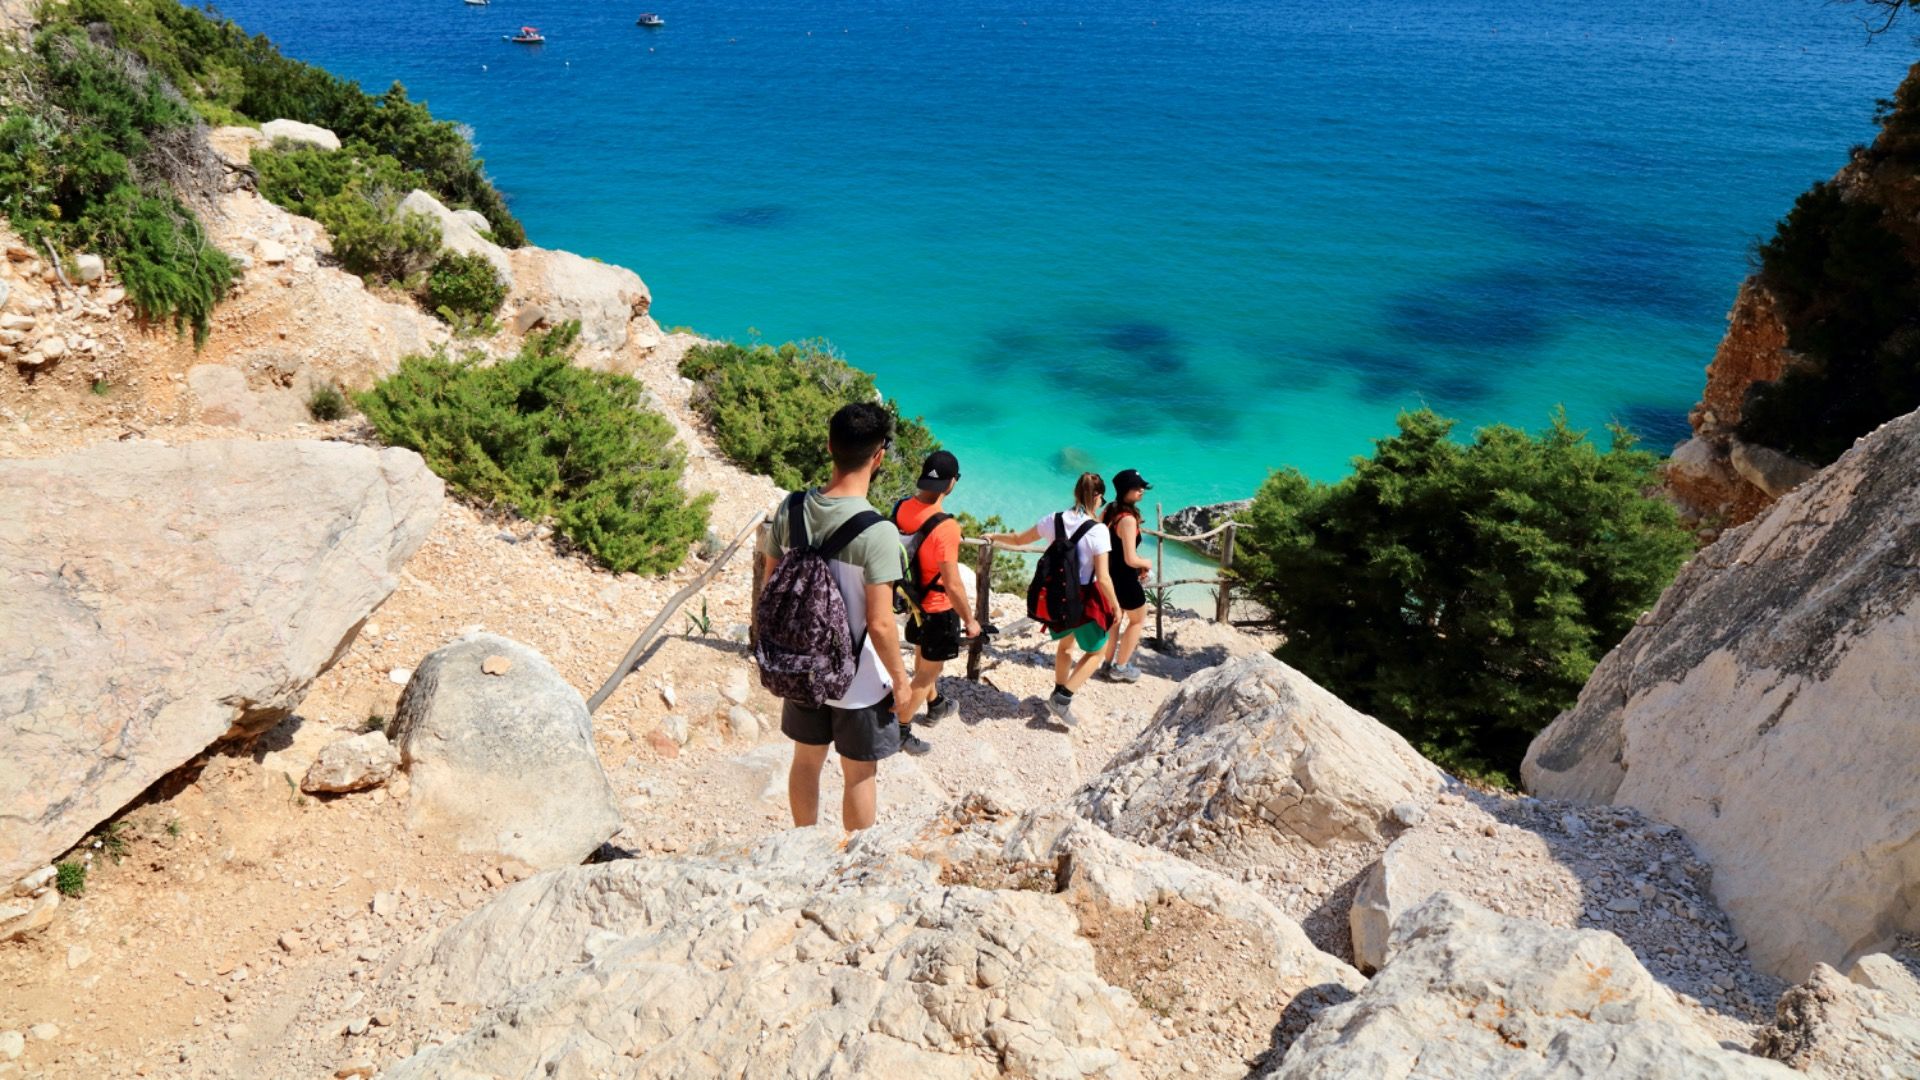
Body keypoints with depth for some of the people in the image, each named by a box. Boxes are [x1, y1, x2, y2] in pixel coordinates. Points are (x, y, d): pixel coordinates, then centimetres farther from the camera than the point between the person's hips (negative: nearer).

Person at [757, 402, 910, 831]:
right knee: (861, 775, 15)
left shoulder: (791, 509, -9)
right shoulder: (877, 532, -26)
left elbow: (772, 586, 1)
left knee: (807, 760, 24)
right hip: (859, 681, -5)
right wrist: (901, 682, -8)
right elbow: (880, 624, -23)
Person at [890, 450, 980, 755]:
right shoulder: (945, 527, -32)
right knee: (927, 673, 11)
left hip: (912, 602, 8)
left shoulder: (901, 508, -11)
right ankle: (900, 731, 20)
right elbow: (953, 585, -28)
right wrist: (970, 620, -13)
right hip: (938, 609, -8)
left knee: (922, 660, 28)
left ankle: (936, 707, 52)